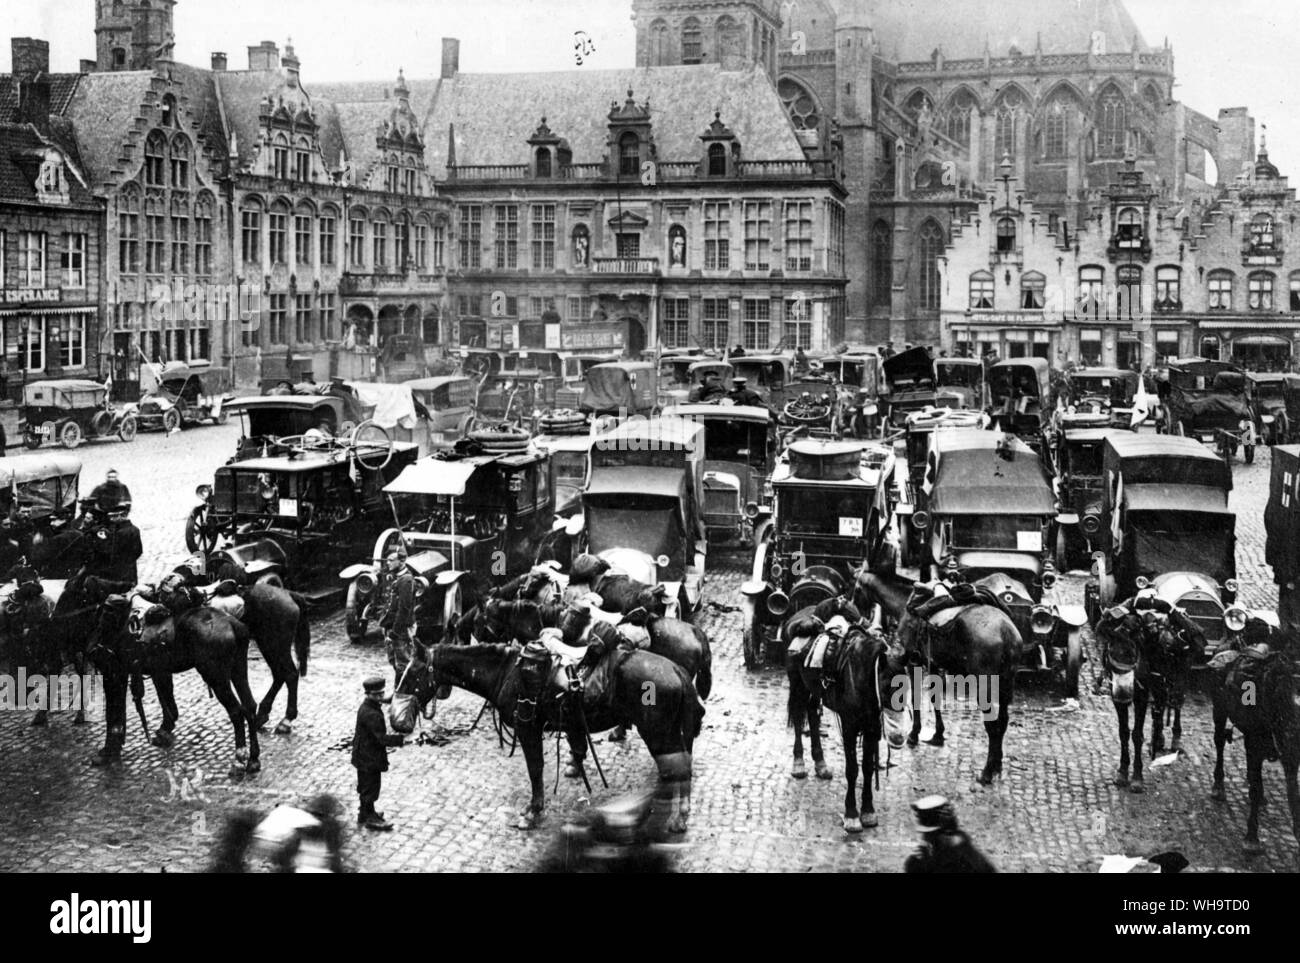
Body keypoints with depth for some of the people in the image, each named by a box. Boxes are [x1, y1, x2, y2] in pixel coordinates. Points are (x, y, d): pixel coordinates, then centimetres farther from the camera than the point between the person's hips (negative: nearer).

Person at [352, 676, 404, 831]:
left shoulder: (366, 708, 3)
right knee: (371, 785, 4)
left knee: (365, 785, 23)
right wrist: (401, 740, -26)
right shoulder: (371, 714, -29)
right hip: (370, 758, -10)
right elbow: (381, 738, -29)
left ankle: (366, 812, 39)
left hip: (363, 756, 10)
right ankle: (369, 818, 16)